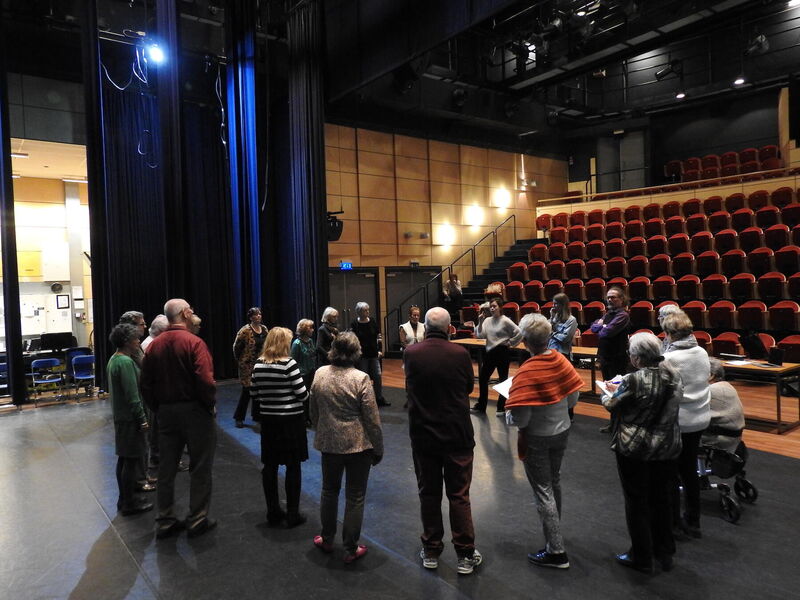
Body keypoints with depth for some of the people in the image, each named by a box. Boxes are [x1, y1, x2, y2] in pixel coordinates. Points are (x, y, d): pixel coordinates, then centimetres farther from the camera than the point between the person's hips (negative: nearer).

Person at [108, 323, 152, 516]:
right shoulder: (126, 362, -20)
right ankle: (129, 504, 7)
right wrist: (143, 419, -18)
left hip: (120, 416, 10)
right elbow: (132, 395, -23)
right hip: (130, 418, -10)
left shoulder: (113, 359, 12)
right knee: (133, 460, -2)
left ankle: (124, 499, 28)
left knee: (124, 458, 17)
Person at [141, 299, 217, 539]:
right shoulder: (193, 342, -16)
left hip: (166, 411, 6)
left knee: (166, 467, 15)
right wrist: (211, 405, -9)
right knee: (200, 467, 7)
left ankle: (165, 521, 24)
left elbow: (146, 384, 5)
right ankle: (197, 520, 15)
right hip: (194, 411, -6)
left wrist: (158, 408, 13)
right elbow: (206, 381, -24)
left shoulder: (154, 345, 3)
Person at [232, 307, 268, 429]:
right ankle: (238, 418, 10)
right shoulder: (245, 331, -14)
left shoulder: (264, 329, 5)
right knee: (247, 391, -3)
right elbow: (236, 347, -7)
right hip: (248, 365, -6)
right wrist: (240, 360, 1)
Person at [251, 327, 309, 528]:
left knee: (270, 466, 13)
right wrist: (308, 393, 7)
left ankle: (273, 512, 23)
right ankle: (292, 514, 12)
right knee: (293, 467, 5)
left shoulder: (259, 365, 0)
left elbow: (254, 394, 7)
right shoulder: (289, 363, -16)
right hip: (291, 420, -5)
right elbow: (302, 395, -15)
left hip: (268, 420, 5)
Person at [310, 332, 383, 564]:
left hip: (328, 442, 5)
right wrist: (378, 449, -3)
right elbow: (372, 419, -14)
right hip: (358, 445, -4)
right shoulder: (360, 378, -17)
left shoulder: (320, 374, -3)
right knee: (355, 497, 8)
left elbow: (314, 412, 8)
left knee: (329, 491, 21)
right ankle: (351, 549, 18)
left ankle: (327, 539, 35)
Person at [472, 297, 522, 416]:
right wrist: (480, 322, -14)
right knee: (482, 378, 9)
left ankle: (501, 407, 19)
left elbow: (519, 334, -11)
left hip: (502, 353, -6)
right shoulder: (487, 320, 4)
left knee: (503, 379, 6)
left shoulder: (505, 321, -10)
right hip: (490, 353, 6)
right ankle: (480, 406, 22)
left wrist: (510, 343, -7)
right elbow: (480, 335, -4)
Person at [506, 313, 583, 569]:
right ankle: (554, 529, 44)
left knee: (543, 491, 6)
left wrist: (508, 415, -6)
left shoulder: (526, 373, -28)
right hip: (562, 431, 7)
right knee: (554, 483, 25)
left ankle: (556, 551, 14)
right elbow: (572, 398, 1)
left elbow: (520, 419, -27)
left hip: (537, 439, -6)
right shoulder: (561, 361, -10)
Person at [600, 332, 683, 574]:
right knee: (661, 499, 21)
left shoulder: (635, 380, -24)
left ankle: (642, 558, 21)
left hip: (635, 449, -6)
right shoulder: (673, 374, -3)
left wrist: (607, 395, 12)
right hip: (667, 447, 6)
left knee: (637, 502, 9)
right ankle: (664, 552, 35)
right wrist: (620, 390, 16)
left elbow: (613, 405, -10)